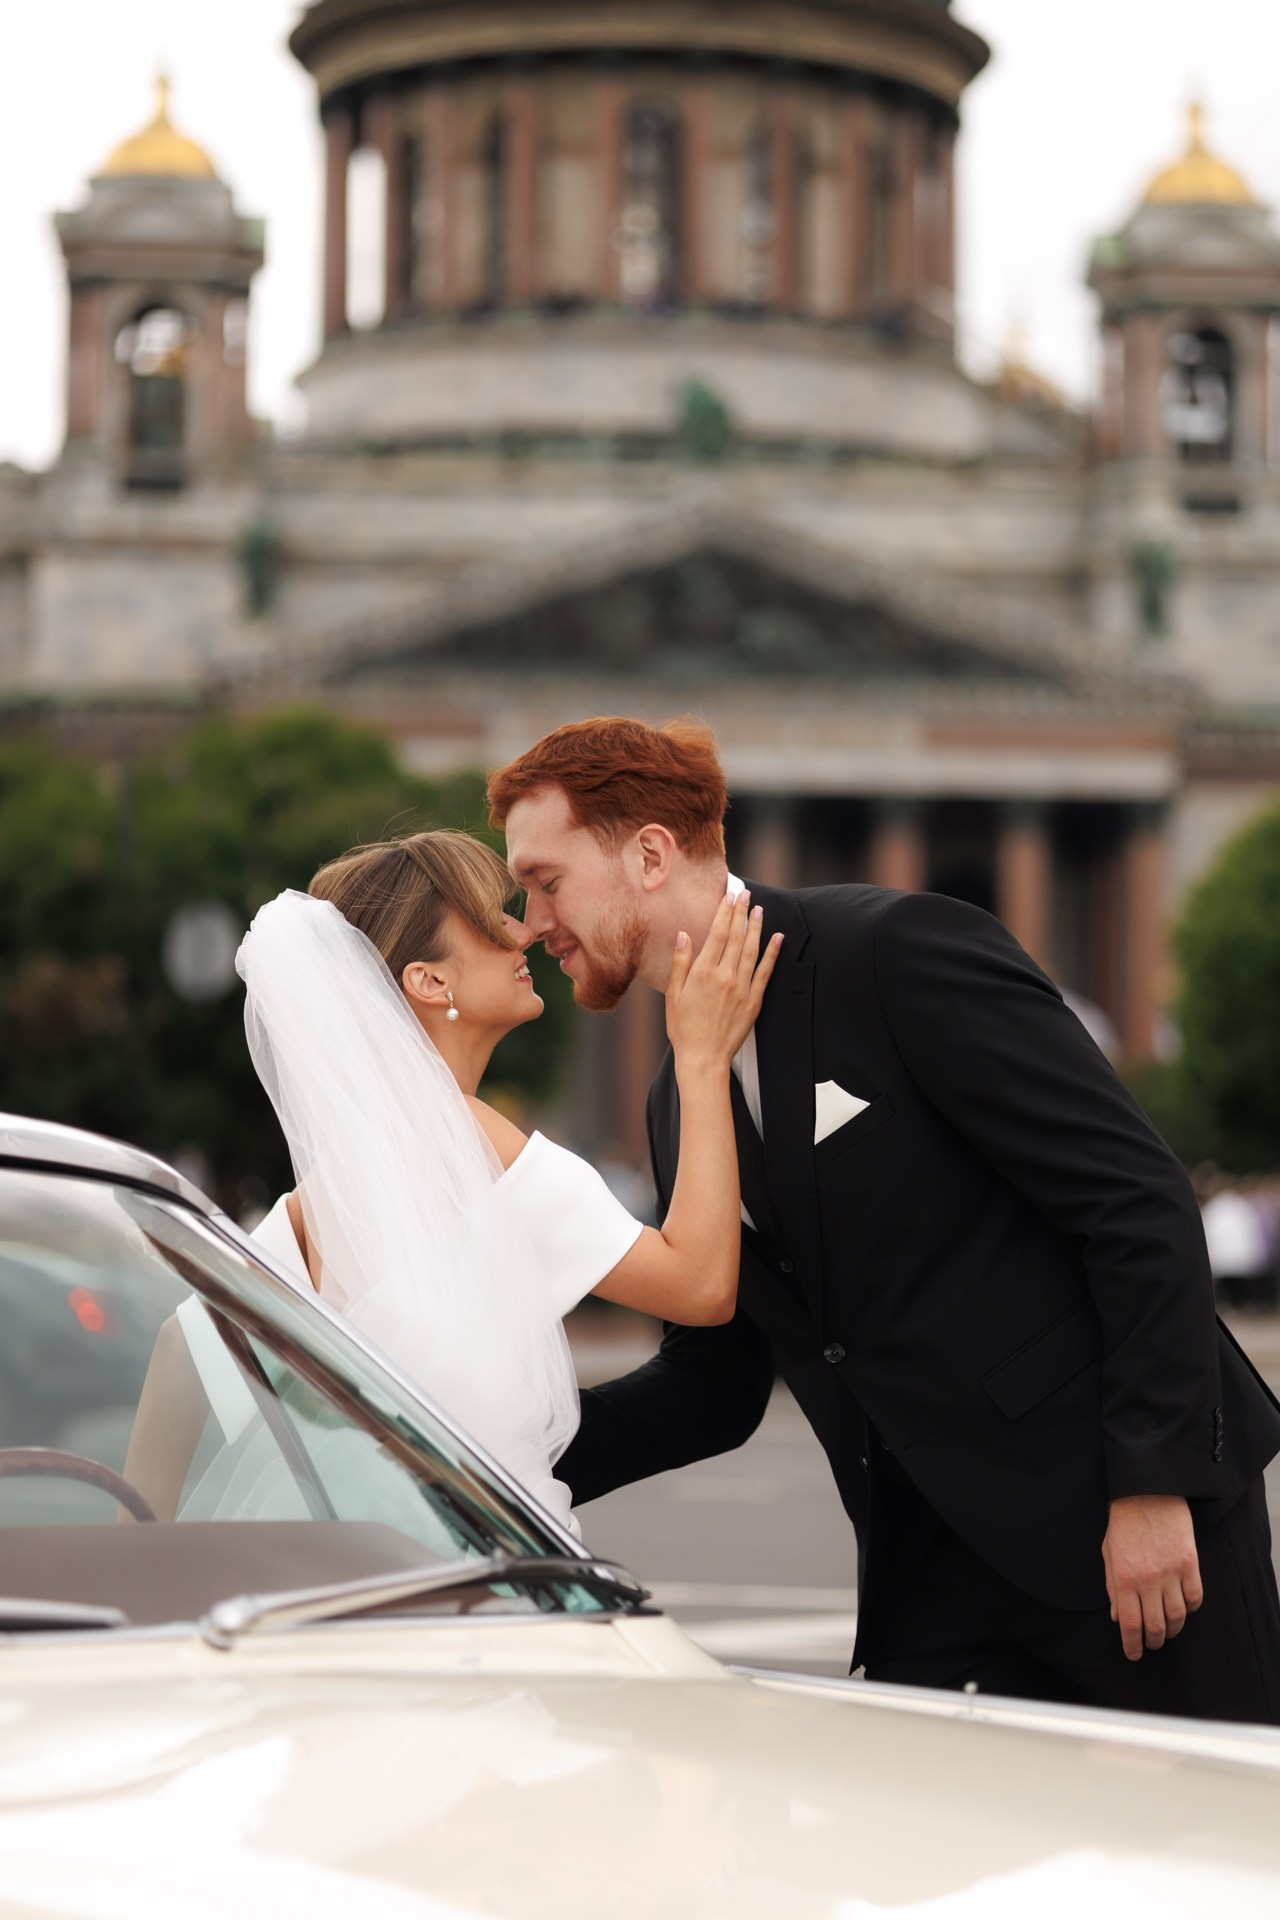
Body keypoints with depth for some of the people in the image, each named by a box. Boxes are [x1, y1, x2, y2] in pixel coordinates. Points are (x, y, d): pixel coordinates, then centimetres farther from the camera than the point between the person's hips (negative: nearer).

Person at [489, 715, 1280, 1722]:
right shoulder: (679, 1106, 12)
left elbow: (1140, 1201, -15)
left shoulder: (904, 950, -13)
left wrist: (1152, 1484, -19)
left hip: (1139, 1521, -7)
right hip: (930, 1557, 7)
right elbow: (712, 1385, 17)